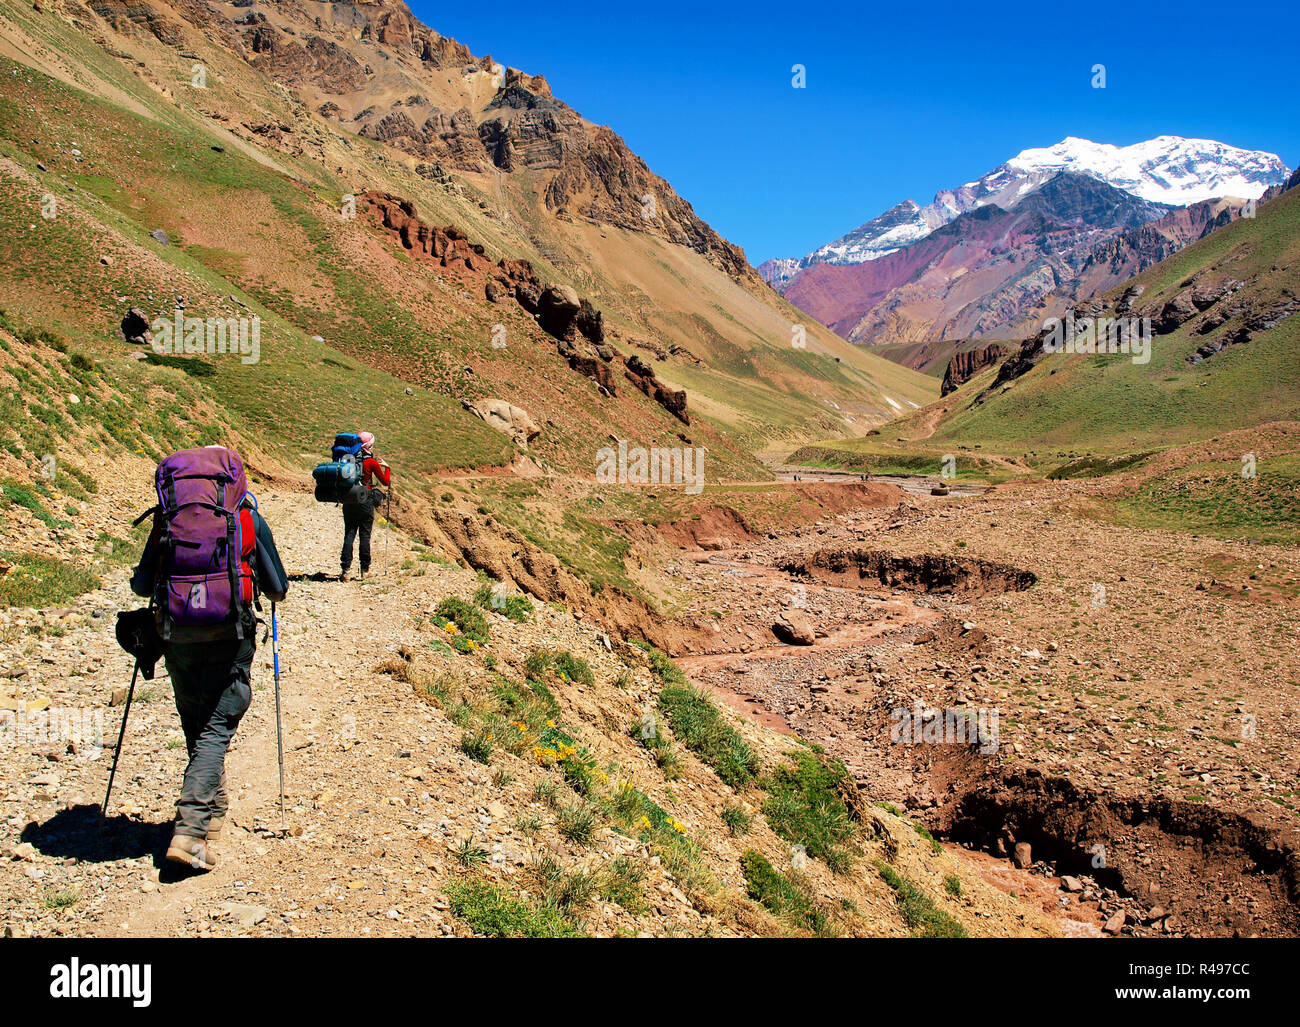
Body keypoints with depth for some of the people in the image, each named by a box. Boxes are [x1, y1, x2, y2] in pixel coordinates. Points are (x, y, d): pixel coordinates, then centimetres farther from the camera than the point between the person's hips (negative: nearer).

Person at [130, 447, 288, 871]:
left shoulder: (167, 518, 8)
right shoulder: (249, 517, 4)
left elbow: (141, 584, 10)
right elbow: (277, 587, 8)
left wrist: (162, 587, 32)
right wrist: (268, 590, 32)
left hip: (176, 634, 3)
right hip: (229, 634, -2)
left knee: (195, 727, 19)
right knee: (216, 728, 0)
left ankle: (212, 808, 35)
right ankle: (189, 831, -11)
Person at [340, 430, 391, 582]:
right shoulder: (371, 462, -8)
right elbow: (385, 482, 0)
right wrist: (386, 467, 15)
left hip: (348, 502, 3)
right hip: (365, 502, -3)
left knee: (349, 534, 5)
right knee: (365, 535, 5)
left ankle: (346, 569, -3)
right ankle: (365, 570, 10)